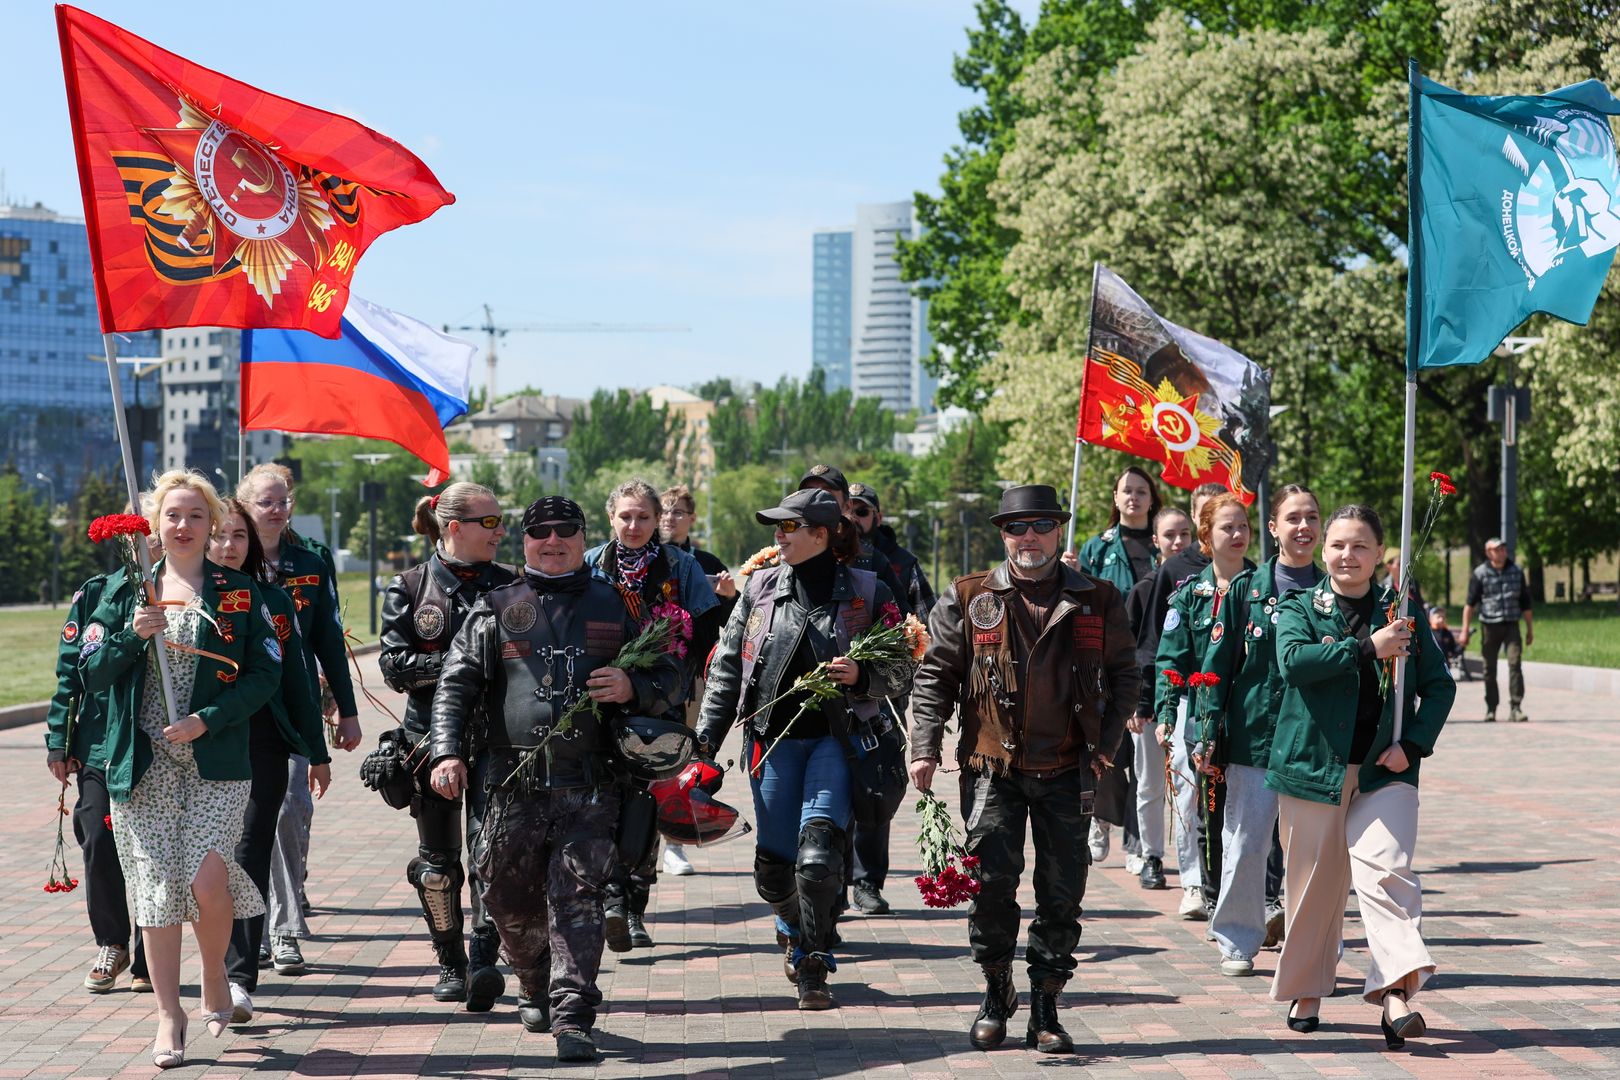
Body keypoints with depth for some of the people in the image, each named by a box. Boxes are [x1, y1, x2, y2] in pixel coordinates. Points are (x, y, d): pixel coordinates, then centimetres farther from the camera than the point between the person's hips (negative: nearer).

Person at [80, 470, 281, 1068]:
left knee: (207, 878, -15)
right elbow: (92, 673, 6)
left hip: (216, 761, -2)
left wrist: (208, 719, -11)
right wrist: (133, 637, -12)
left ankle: (215, 978, 13)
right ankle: (169, 1015, 9)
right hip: (143, 764, 2)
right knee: (156, 887, 0)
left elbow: (266, 673, 1)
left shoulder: (239, 591, 6)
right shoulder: (125, 590, 10)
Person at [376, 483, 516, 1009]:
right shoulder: (409, 587, 5)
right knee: (437, 858, 7)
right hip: (430, 738, 0)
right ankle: (451, 965, 21)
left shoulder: (509, 586, 8)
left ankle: (484, 961, -19)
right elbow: (395, 667, -3)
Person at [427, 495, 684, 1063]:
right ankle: (535, 988, 35)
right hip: (513, 785, 1)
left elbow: (670, 677, 16)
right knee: (509, 900, 9)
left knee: (576, 896, -10)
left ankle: (572, 1017, -13)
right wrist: (447, 752, -9)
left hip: (589, 787, -1)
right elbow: (456, 684, 5)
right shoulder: (495, 610, 12)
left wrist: (633, 688, -6)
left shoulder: (614, 607, 13)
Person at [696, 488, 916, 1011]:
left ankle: (814, 969, -6)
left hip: (838, 738, -3)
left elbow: (902, 670, 5)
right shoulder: (762, 588, 8)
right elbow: (726, 666, 11)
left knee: (818, 851, -18)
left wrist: (862, 675, -15)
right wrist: (707, 736, 6)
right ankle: (793, 927, 38)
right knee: (774, 863, 4)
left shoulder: (866, 592, 1)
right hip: (774, 739, 3)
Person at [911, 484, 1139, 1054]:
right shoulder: (968, 599, 5)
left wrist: (1105, 744, 0)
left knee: (1062, 893, 2)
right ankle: (996, 991, 15)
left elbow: (1124, 675, 11)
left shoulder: (1098, 601, 6)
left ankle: (1045, 1009, 12)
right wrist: (925, 748, -3)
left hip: (1068, 771, 1)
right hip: (992, 767, -1)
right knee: (992, 883, -5)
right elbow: (935, 675, 6)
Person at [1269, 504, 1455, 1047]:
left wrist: (1412, 743, -4)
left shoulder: (1402, 612, 10)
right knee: (1314, 882, 7)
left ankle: (1398, 992, -27)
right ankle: (1304, 991, 22)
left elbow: (1439, 684, 11)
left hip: (1385, 769, 0)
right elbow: (1293, 660, -15)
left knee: (1385, 870, -17)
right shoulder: (1299, 607, 6)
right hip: (1313, 761, 0)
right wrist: (1366, 647, -20)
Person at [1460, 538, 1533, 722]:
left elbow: (1525, 603, 15)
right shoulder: (1479, 573, 0)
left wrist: (1530, 629, 16)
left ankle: (1515, 707, -12)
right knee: (1489, 669, 4)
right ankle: (1491, 709, 14)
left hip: (1511, 625, 1)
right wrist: (1465, 630, -5)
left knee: (1515, 664, -13)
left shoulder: (1516, 572, 8)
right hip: (1489, 625, -1)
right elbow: (1470, 603, 0)